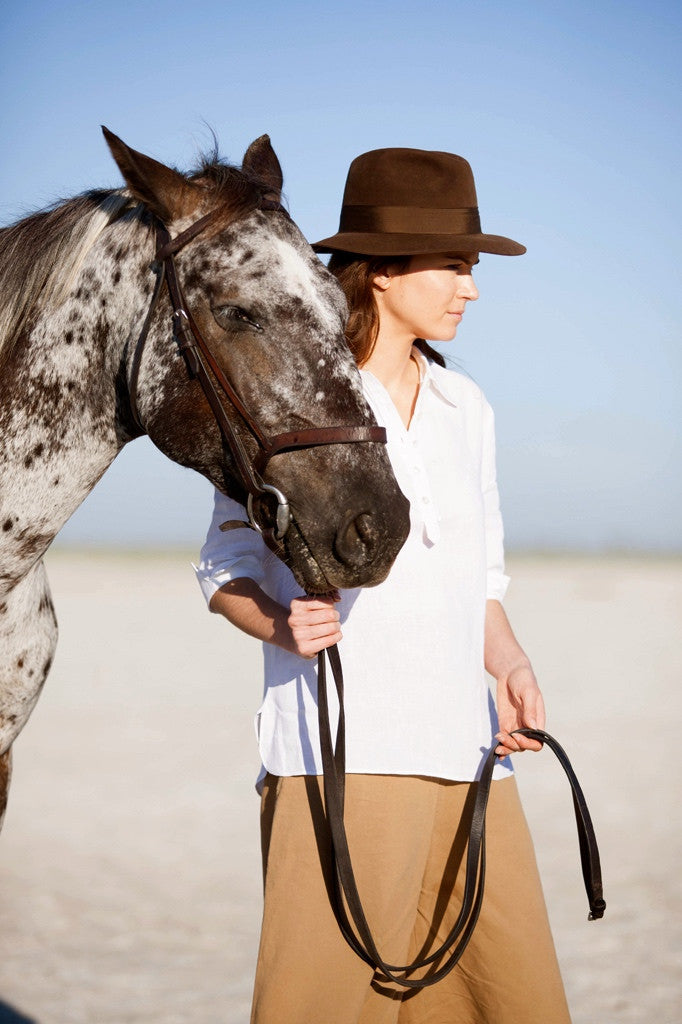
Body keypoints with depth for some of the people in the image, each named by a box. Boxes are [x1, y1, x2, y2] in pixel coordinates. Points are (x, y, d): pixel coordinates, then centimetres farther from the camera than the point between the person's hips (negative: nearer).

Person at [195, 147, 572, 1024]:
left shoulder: (465, 408, 16)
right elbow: (224, 571, 3)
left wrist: (512, 667, 3)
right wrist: (284, 625, -17)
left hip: (465, 748, 6)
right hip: (339, 752, -6)